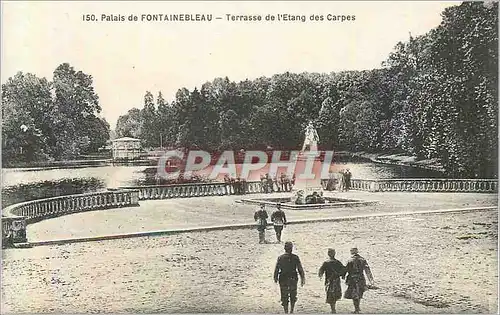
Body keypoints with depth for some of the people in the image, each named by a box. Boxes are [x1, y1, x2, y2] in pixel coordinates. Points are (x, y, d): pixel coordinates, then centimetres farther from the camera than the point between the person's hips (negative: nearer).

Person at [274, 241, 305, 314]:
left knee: (284, 298, 8)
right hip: (293, 280, 1)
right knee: (293, 297, 20)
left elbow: (276, 269, -3)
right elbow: (300, 269, -6)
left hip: (283, 280, -1)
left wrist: (275, 278, 11)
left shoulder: (280, 258, -6)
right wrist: (302, 279, 0)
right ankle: (291, 311, 21)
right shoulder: (295, 258, -6)